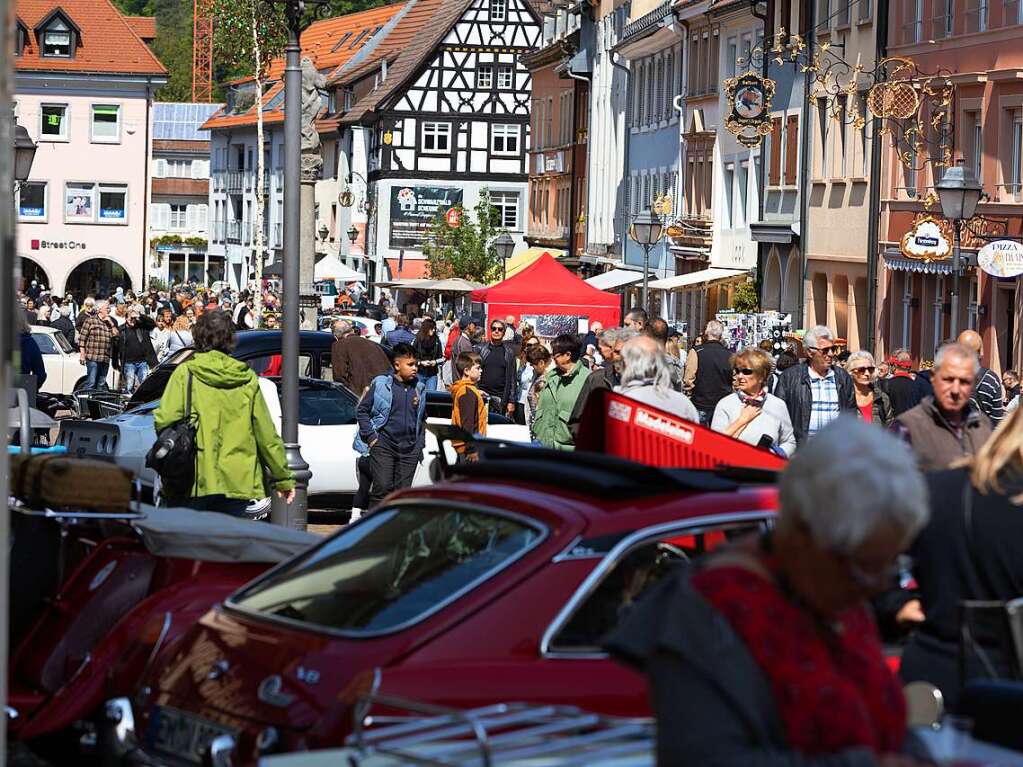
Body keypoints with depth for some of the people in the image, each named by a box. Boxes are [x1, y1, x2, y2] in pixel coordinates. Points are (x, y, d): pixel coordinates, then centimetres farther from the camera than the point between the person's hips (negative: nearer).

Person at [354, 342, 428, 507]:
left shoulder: (419, 388, 12)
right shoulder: (380, 384, -2)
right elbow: (361, 410, 2)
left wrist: (420, 443, 14)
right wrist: (370, 437, -5)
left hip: (409, 449, 4)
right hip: (383, 445, -4)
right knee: (382, 488, -11)